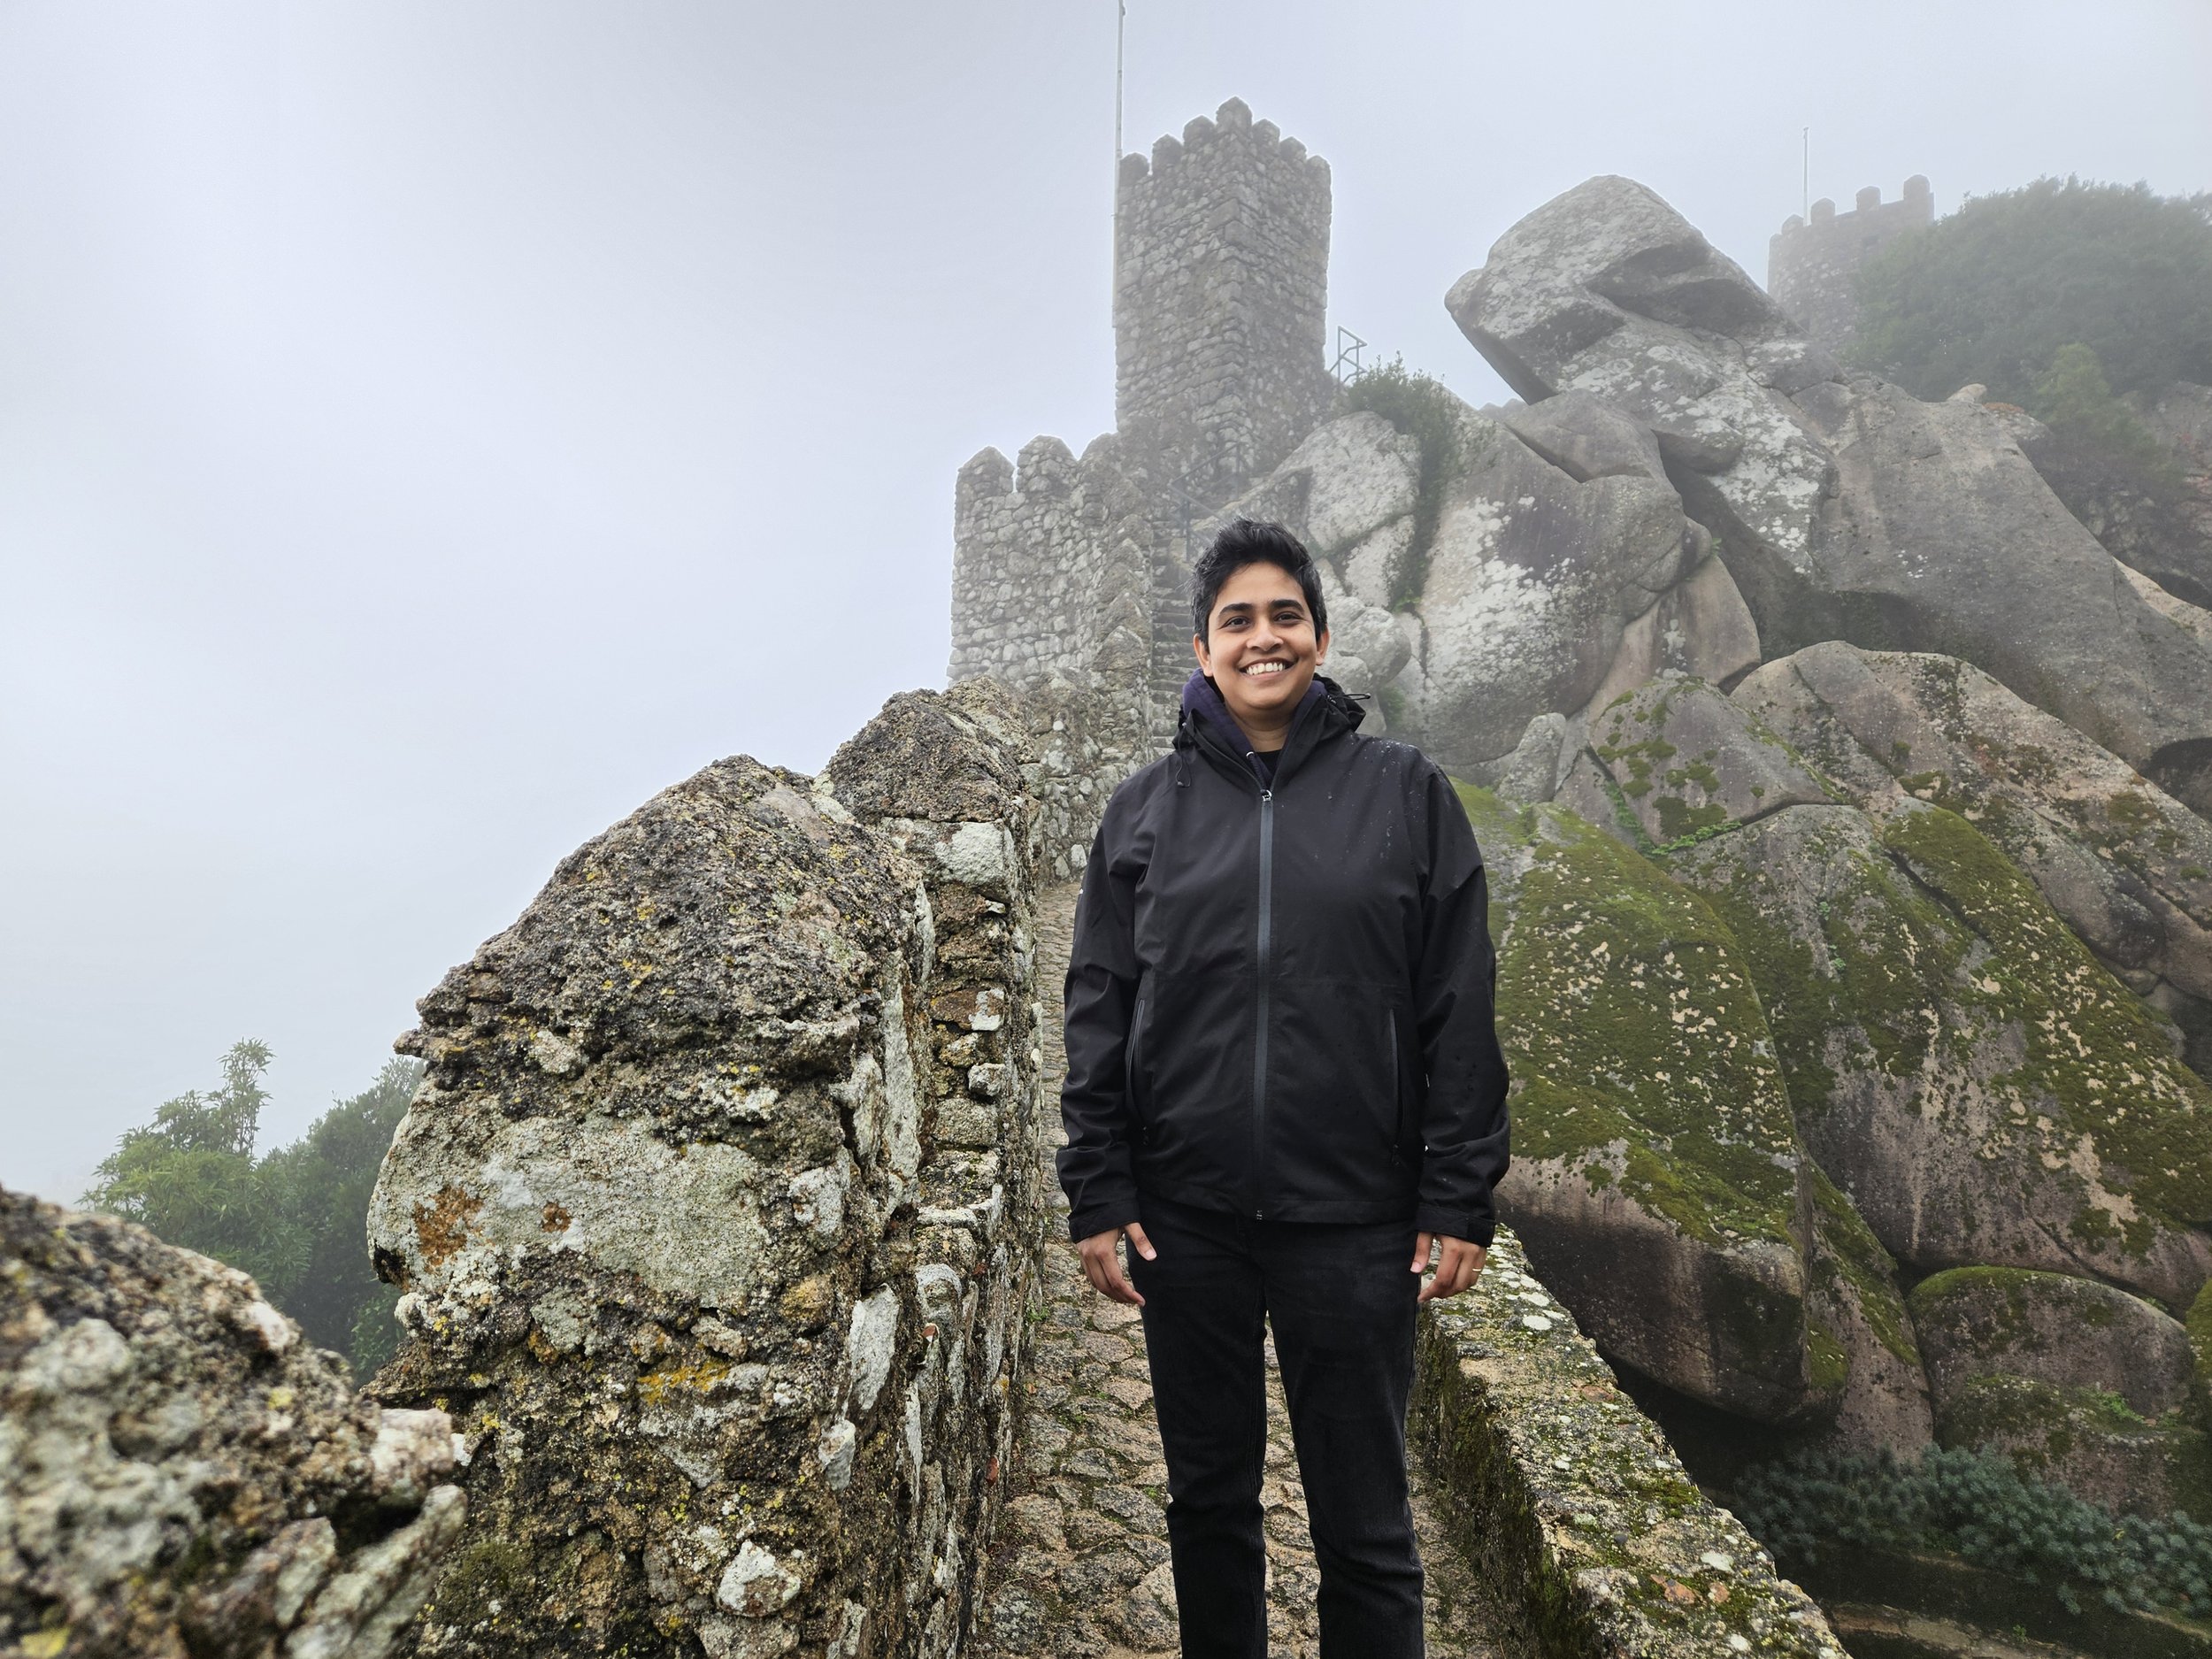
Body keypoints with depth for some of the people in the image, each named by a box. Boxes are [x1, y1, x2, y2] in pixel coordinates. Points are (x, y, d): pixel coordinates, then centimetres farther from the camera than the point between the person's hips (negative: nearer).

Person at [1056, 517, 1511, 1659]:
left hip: (1353, 1222, -1)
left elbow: (1460, 1014, -1)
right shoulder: (1146, 810, 4)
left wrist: (1460, 1201, -4)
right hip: (1186, 1220, 2)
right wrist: (1096, 1197, -1)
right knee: (1207, 1498, 18)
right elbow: (1098, 1017, 3)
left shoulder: (1405, 793, -1)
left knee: (1363, 1519, 11)